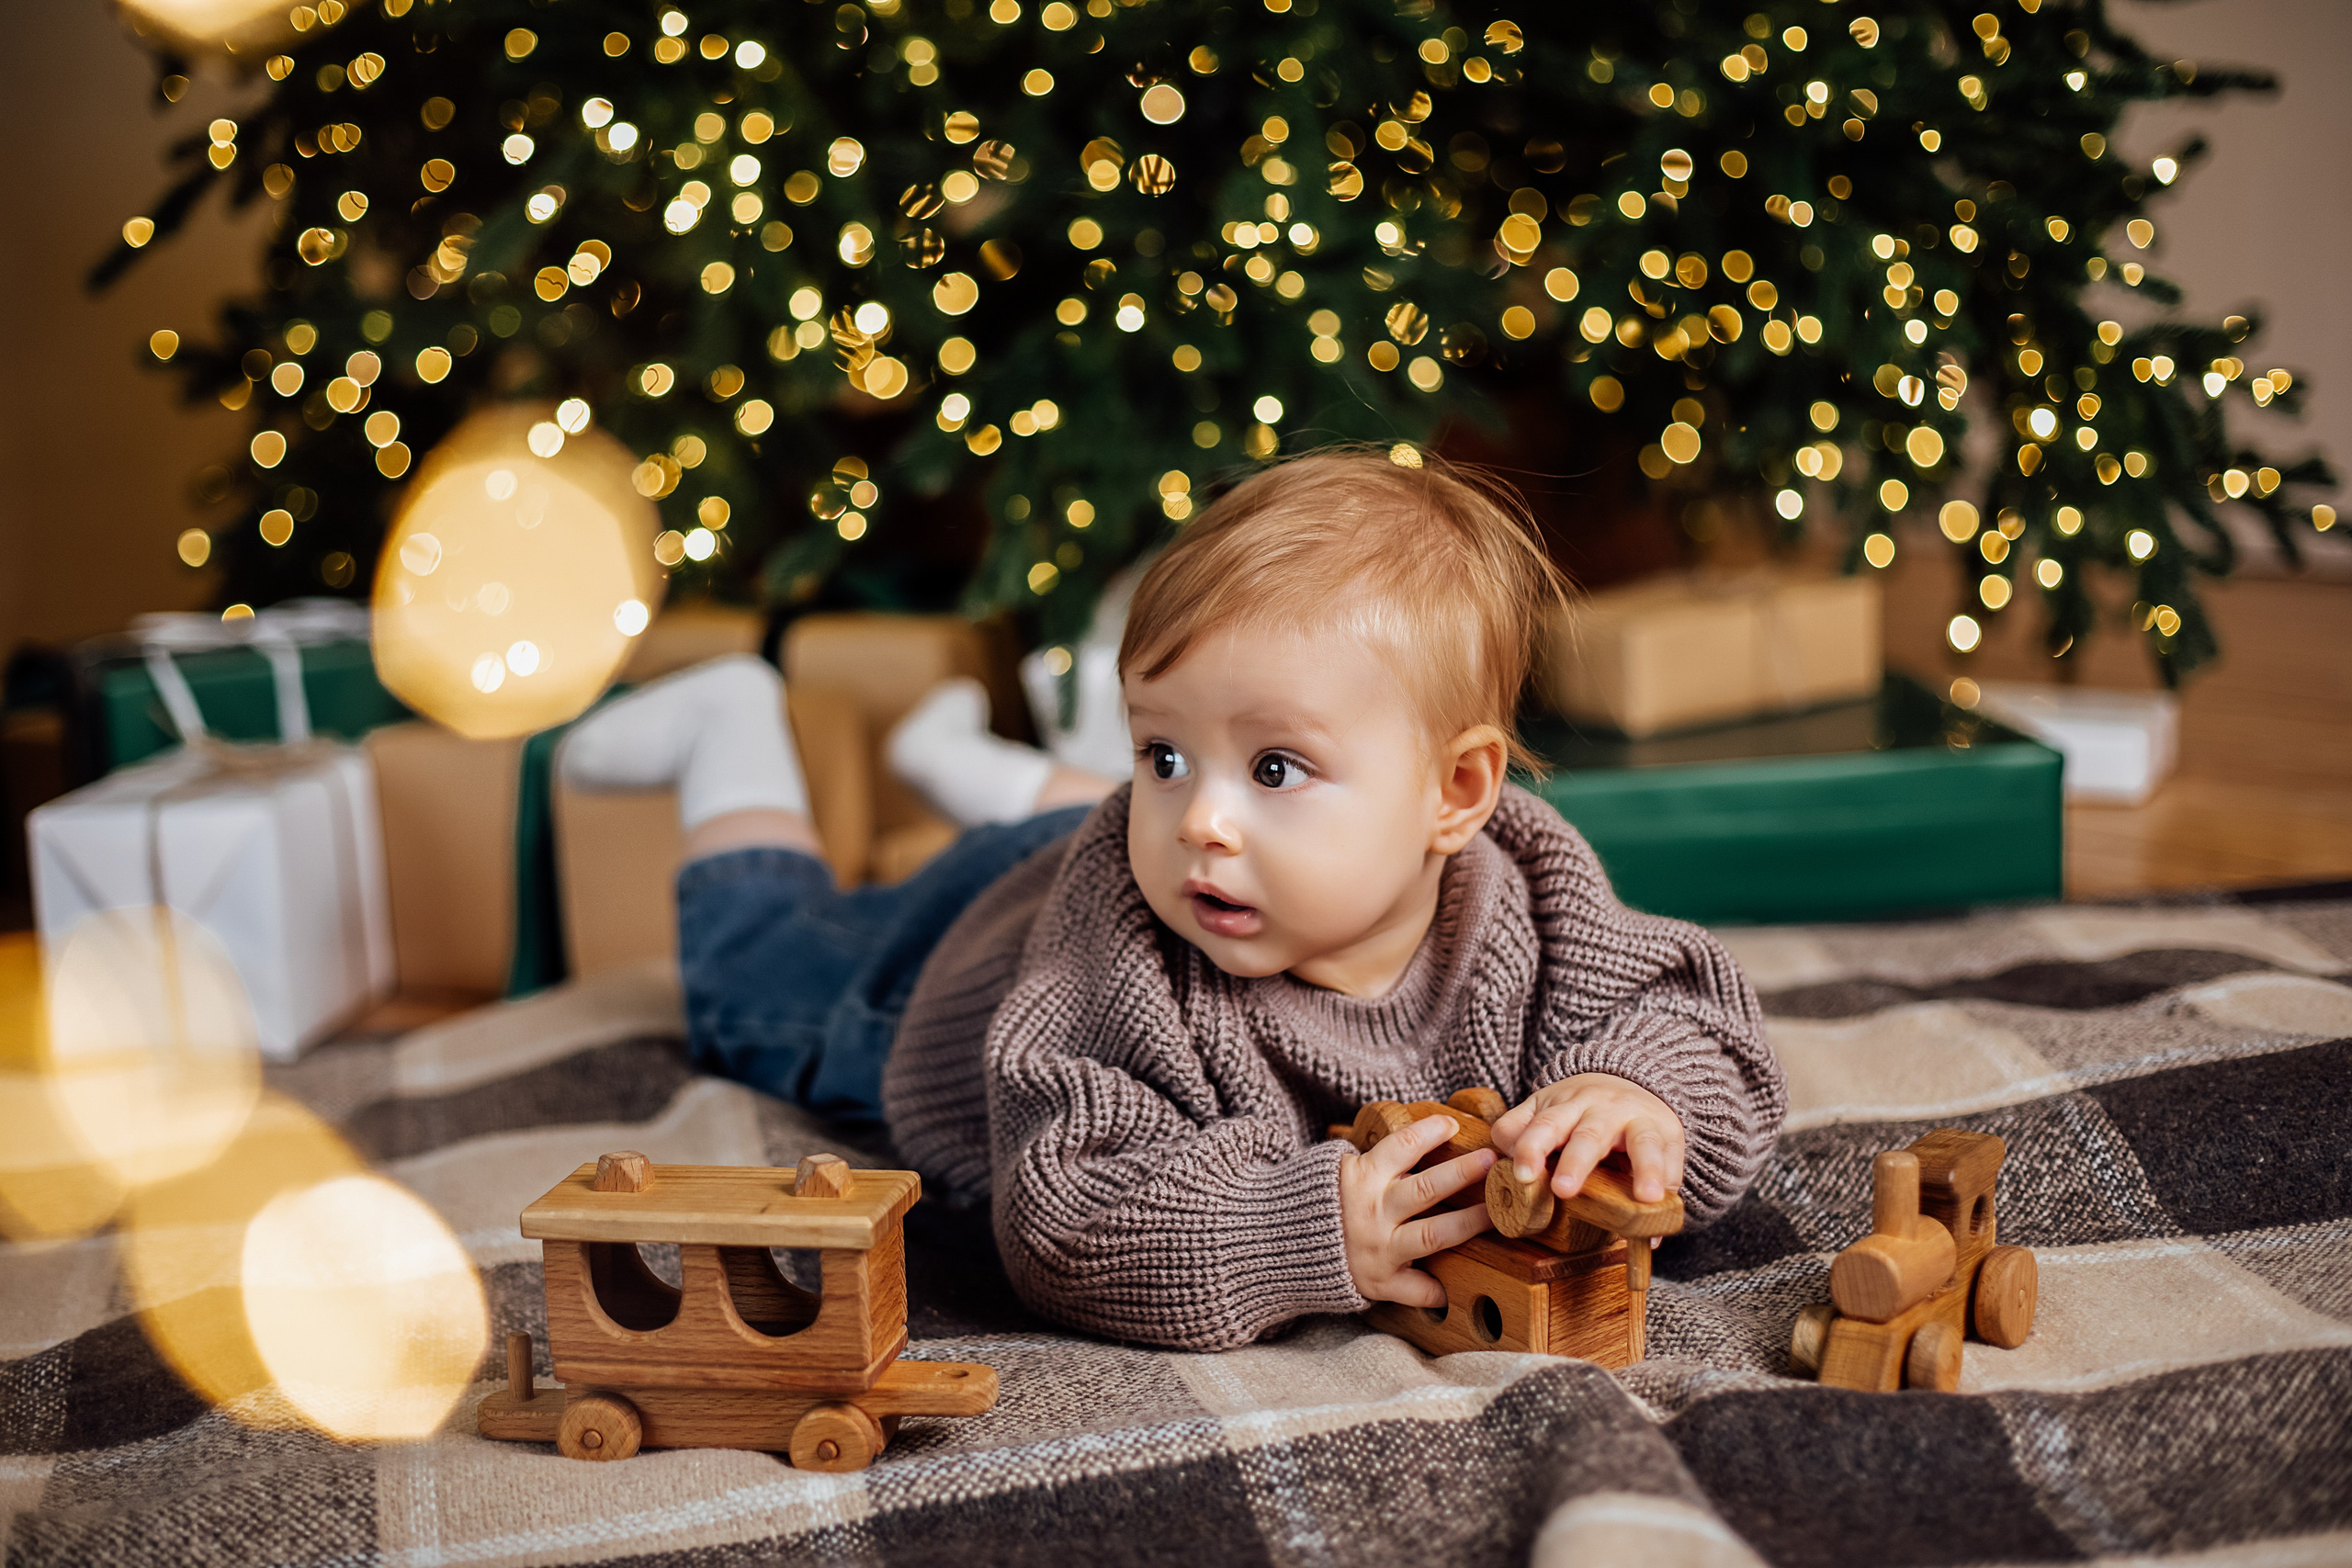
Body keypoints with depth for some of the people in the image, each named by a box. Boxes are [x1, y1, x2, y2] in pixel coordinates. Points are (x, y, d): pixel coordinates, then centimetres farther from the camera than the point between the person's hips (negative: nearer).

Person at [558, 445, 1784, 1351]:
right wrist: (1313, 1228, -65)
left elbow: (1697, 1011, -29)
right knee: (775, 981, 29)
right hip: (964, 952, -3)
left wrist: (1635, 1091, -52)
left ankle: (962, 757, 62)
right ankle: (734, 738, 50)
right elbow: (1056, 1224, -53)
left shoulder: (1525, 902, -39)